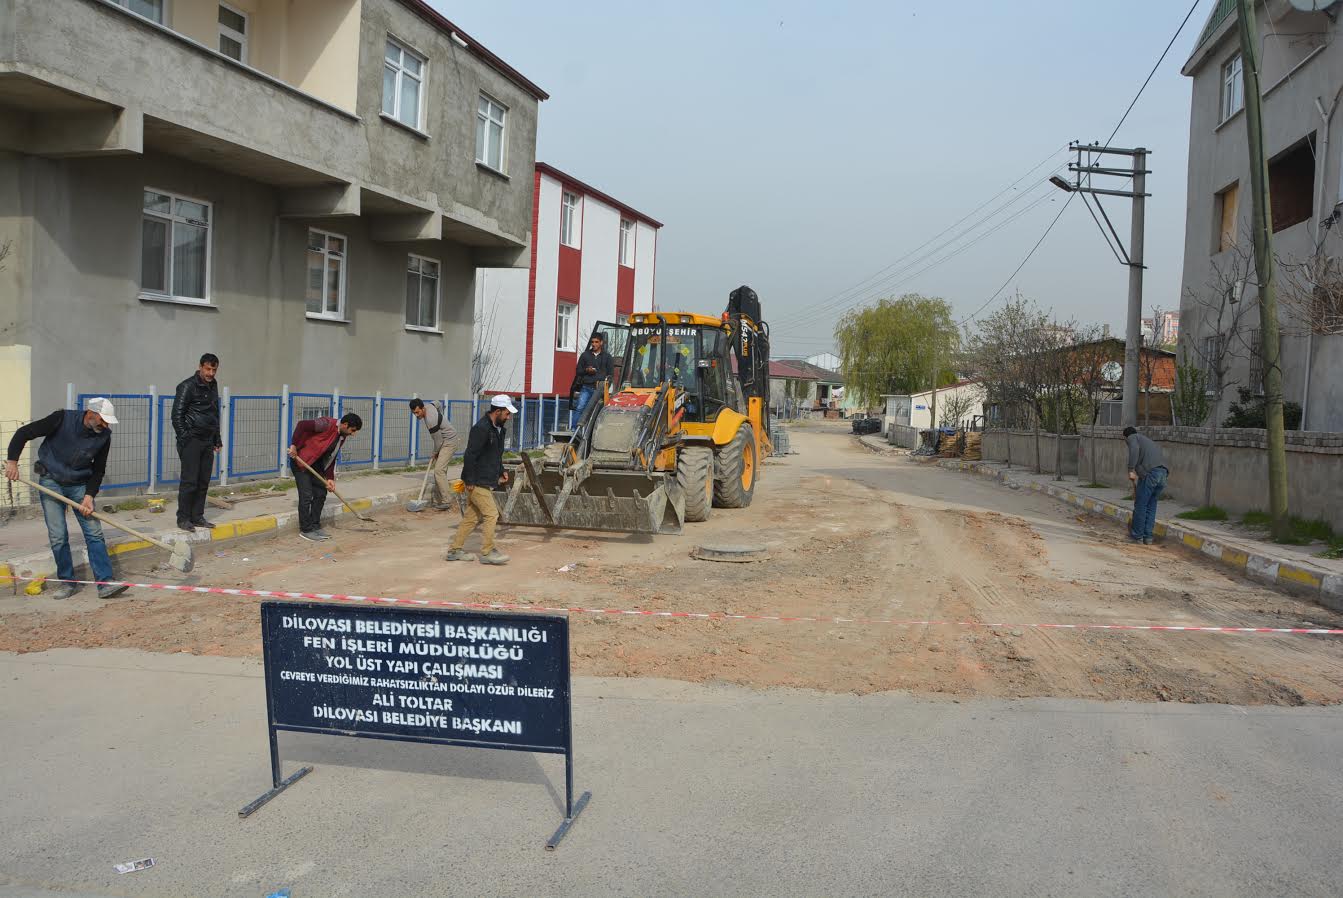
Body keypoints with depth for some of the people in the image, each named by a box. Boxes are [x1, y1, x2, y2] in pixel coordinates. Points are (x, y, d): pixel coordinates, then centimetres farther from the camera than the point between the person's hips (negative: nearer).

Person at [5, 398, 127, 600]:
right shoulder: (63, 419, -18)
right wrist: (12, 461, -20)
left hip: (80, 485, 3)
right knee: (58, 536, -4)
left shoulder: (104, 435, -8)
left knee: (95, 533, -7)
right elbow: (23, 433, -11)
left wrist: (89, 496, -8)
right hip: (51, 482, -3)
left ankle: (104, 583, -9)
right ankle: (67, 583, 9)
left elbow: (98, 470, 2)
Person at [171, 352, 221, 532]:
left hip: (207, 442, 7)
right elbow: (177, 414, -9)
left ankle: (197, 517, 14)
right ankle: (183, 518, 2)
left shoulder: (213, 386, 15)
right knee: (189, 481, -6)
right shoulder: (187, 386, -7)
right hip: (191, 441, -7)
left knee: (203, 482, 7)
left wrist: (216, 440, 20)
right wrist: (184, 438, -14)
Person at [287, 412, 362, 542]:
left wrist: (330, 478, 2)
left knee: (321, 494, 9)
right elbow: (302, 424, -29)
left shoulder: (342, 438, 4)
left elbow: (331, 458, 9)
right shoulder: (327, 424, -23)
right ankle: (305, 530, 2)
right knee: (306, 496, -8)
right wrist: (294, 445, -27)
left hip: (316, 465, 9)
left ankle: (315, 526, 20)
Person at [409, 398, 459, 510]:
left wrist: (434, 454, -3)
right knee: (438, 470, 9)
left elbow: (438, 440, -20)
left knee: (439, 470, -19)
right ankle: (437, 501, 12)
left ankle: (446, 501, -20)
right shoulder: (429, 406, -2)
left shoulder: (431, 420, -29)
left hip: (449, 443, -10)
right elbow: (439, 405, 23)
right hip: (444, 441, 10)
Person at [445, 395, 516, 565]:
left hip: (487, 482, 10)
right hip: (477, 482, -10)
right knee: (491, 514, -8)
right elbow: (470, 455, -22)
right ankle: (487, 552, 2)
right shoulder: (481, 428, -19)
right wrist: (470, 481, -21)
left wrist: (500, 472, 15)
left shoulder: (498, 428, 12)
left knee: (472, 516, 13)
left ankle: (455, 550, 21)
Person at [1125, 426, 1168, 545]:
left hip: (1150, 472, -7)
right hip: (1163, 472, 7)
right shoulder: (1148, 441, 37)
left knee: (1140, 505, 4)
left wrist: (1131, 470, -15)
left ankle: (1137, 535, 11)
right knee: (1151, 505, 16)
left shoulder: (1132, 438, 14)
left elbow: (1134, 449, -11)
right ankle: (1148, 536, 18)